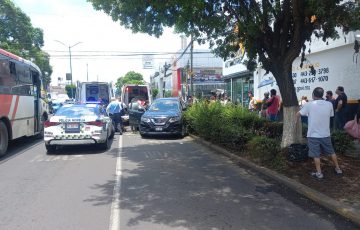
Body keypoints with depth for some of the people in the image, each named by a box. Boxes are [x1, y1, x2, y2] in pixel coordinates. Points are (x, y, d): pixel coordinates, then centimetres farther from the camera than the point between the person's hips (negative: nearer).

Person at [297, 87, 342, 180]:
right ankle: (338, 169, 31)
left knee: (316, 155, 6)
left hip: (313, 135, -3)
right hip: (325, 134, 4)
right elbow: (331, 115, 12)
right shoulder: (329, 104, -5)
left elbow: (298, 115, -2)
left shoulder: (309, 105, -14)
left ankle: (319, 173, 10)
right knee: (331, 152, 20)